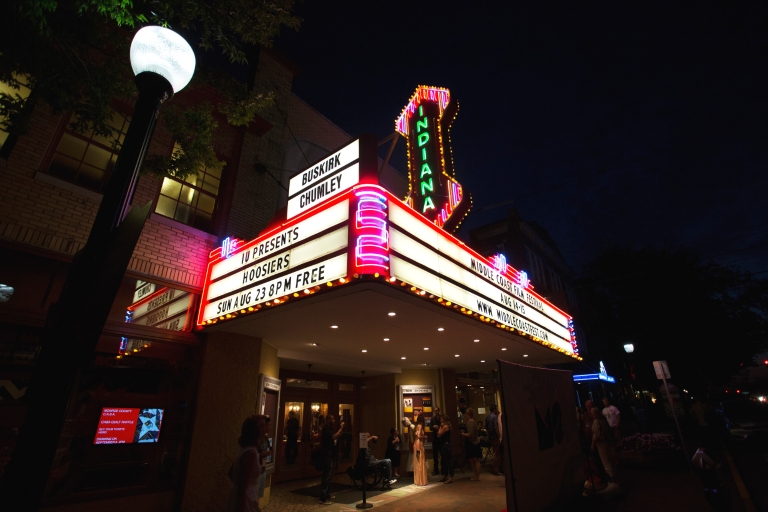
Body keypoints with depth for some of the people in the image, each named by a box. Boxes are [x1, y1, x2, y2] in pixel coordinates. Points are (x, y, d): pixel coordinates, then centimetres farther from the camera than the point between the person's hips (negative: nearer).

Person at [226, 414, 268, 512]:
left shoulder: (245, 449, 6)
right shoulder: (251, 453, -23)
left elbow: (231, 473, 19)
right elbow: (242, 486, -24)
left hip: (243, 501, 9)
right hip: (245, 503, -9)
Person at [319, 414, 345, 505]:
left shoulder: (331, 429, 15)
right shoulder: (326, 429, -15)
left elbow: (338, 436, 16)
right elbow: (333, 437, -29)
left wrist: (341, 429, 3)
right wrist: (340, 428, -24)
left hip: (332, 454, 10)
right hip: (327, 455, -10)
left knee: (329, 475, 17)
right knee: (326, 476, -10)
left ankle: (327, 494, 27)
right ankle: (323, 498, -8)